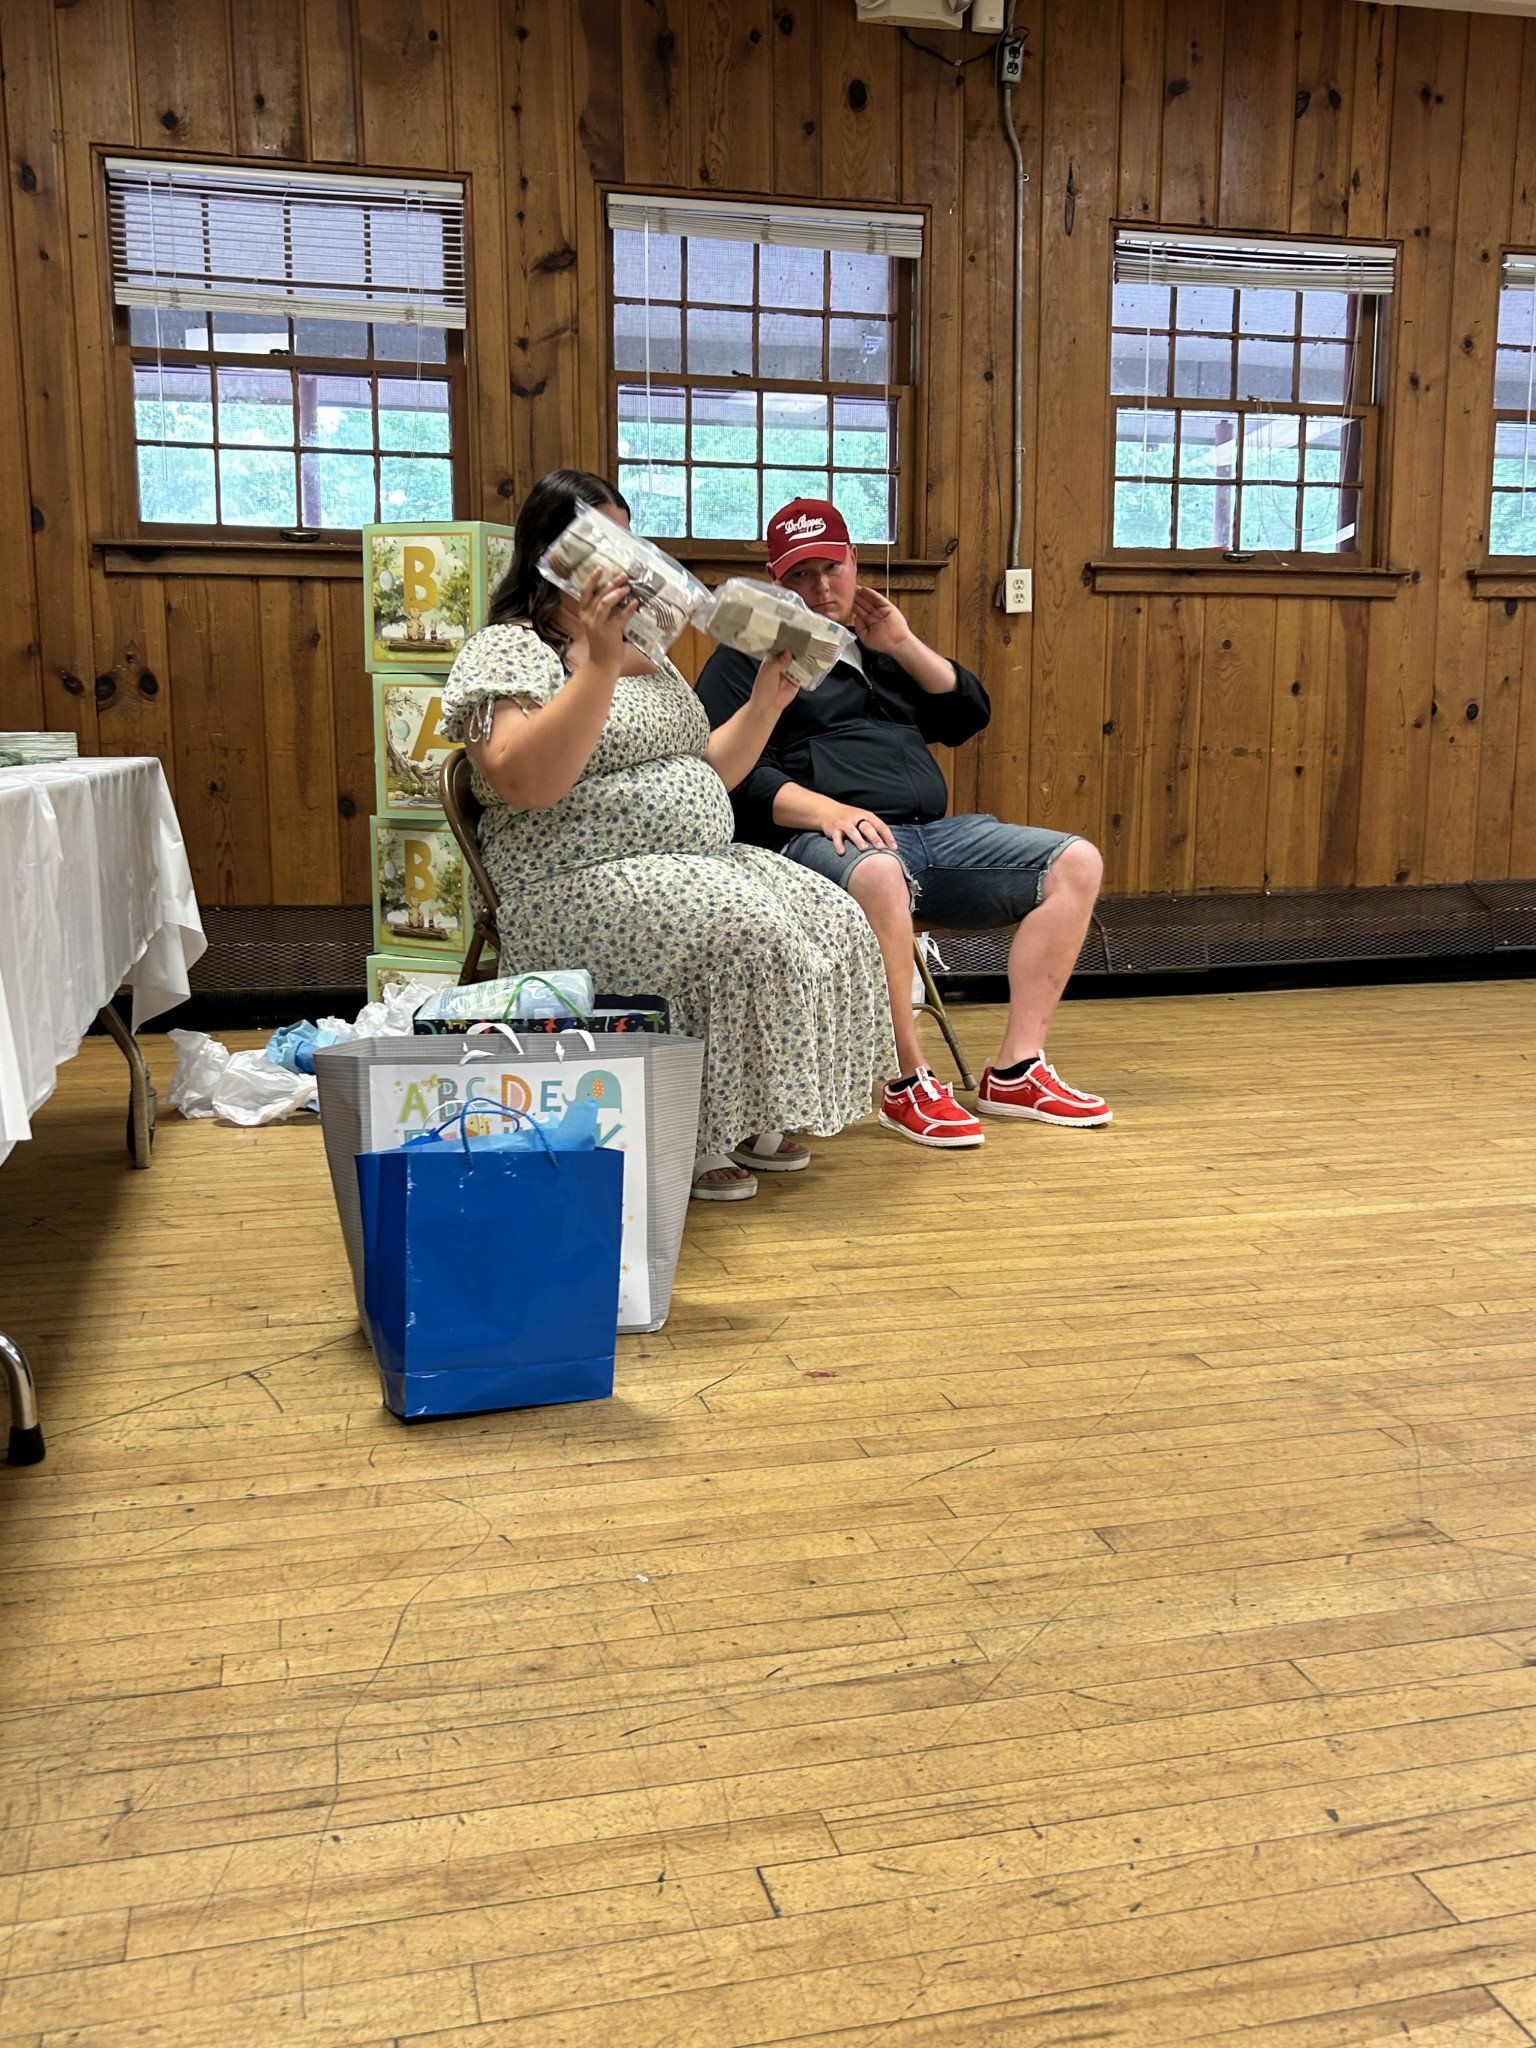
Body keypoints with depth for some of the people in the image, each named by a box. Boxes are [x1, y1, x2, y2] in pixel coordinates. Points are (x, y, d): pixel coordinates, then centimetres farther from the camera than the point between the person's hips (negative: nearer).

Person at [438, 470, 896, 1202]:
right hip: (581, 886, -8)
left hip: (697, 863, 9)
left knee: (831, 923, -9)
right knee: (745, 935, -30)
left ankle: (748, 1119, -1)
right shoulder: (506, 650, -4)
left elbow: (705, 774, 21)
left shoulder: (647, 656, 21)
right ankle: (689, 1141, -17)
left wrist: (765, 702, 7)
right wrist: (600, 663, -26)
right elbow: (525, 782, -22)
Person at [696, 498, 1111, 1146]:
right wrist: (826, 810, -22)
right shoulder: (748, 656, 10)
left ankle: (1015, 1071, -13)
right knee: (878, 872, -43)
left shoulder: (883, 649, 29)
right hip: (820, 842, -7)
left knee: (1075, 861, -8)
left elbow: (969, 716, 21)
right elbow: (735, 773, -6)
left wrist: (903, 645, 9)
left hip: (933, 835, 7)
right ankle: (908, 1083, -31)